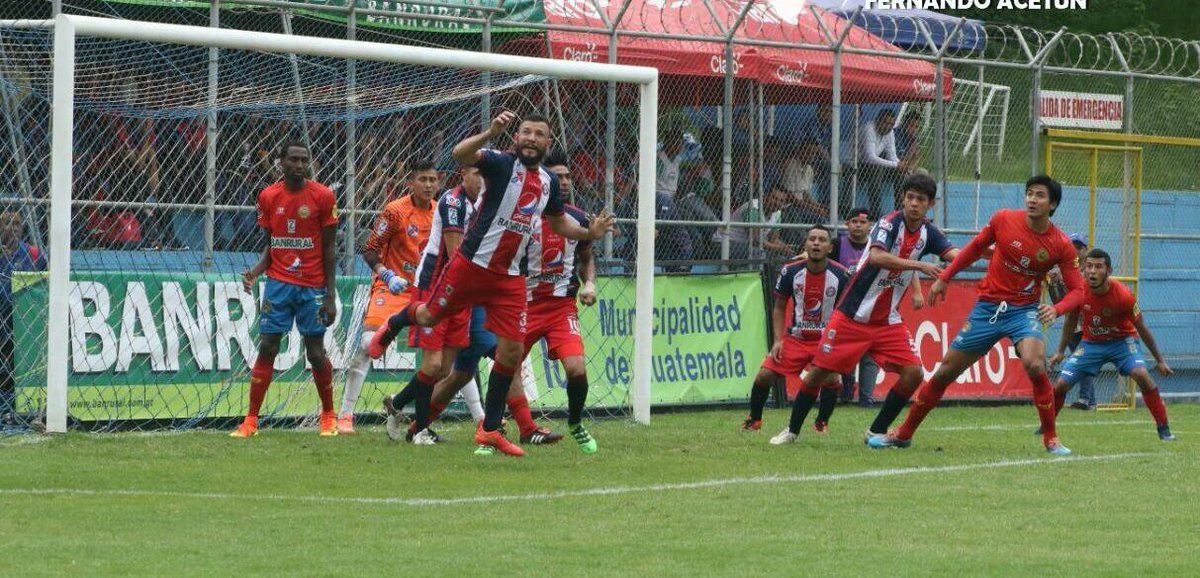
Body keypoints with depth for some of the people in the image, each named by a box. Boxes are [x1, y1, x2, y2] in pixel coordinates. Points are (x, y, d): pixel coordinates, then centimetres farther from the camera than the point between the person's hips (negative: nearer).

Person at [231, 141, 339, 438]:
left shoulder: (322, 196, -4)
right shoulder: (268, 197, 4)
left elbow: (329, 249, -2)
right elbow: (271, 245, 12)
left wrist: (330, 295, -5)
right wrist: (254, 272, -7)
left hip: (312, 286, -2)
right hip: (278, 283, 2)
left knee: (316, 352, 1)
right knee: (267, 348, -3)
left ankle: (328, 416, 20)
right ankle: (251, 421, -1)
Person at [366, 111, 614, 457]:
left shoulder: (549, 182, 9)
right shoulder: (502, 164, -11)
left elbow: (559, 223, 27)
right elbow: (460, 154, -31)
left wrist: (590, 233, 10)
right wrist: (491, 133, -47)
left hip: (509, 278, 5)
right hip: (472, 266, -5)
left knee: (512, 351, 0)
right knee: (429, 317, 11)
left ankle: (490, 429, 11)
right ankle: (393, 326, 49)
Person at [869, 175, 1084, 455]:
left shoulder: (1061, 246, -11)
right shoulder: (1004, 220, -7)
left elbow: (1077, 290, -7)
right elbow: (975, 247, 10)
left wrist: (1056, 309, -27)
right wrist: (944, 277, 9)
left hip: (1023, 311, -2)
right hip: (987, 306, 2)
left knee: (1034, 364, -30)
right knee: (945, 371, 6)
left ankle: (1051, 439, -14)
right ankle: (903, 434, 20)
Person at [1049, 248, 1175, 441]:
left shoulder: (1123, 295, -27)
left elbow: (1142, 329, -13)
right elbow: (1070, 321, 3)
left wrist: (1160, 360, -6)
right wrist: (1060, 351, 11)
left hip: (1122, 340, -3)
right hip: (1091, 343, 3)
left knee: (1141, 375, -29)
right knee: (1061, 385, -7)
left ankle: (1164, 430, -21)